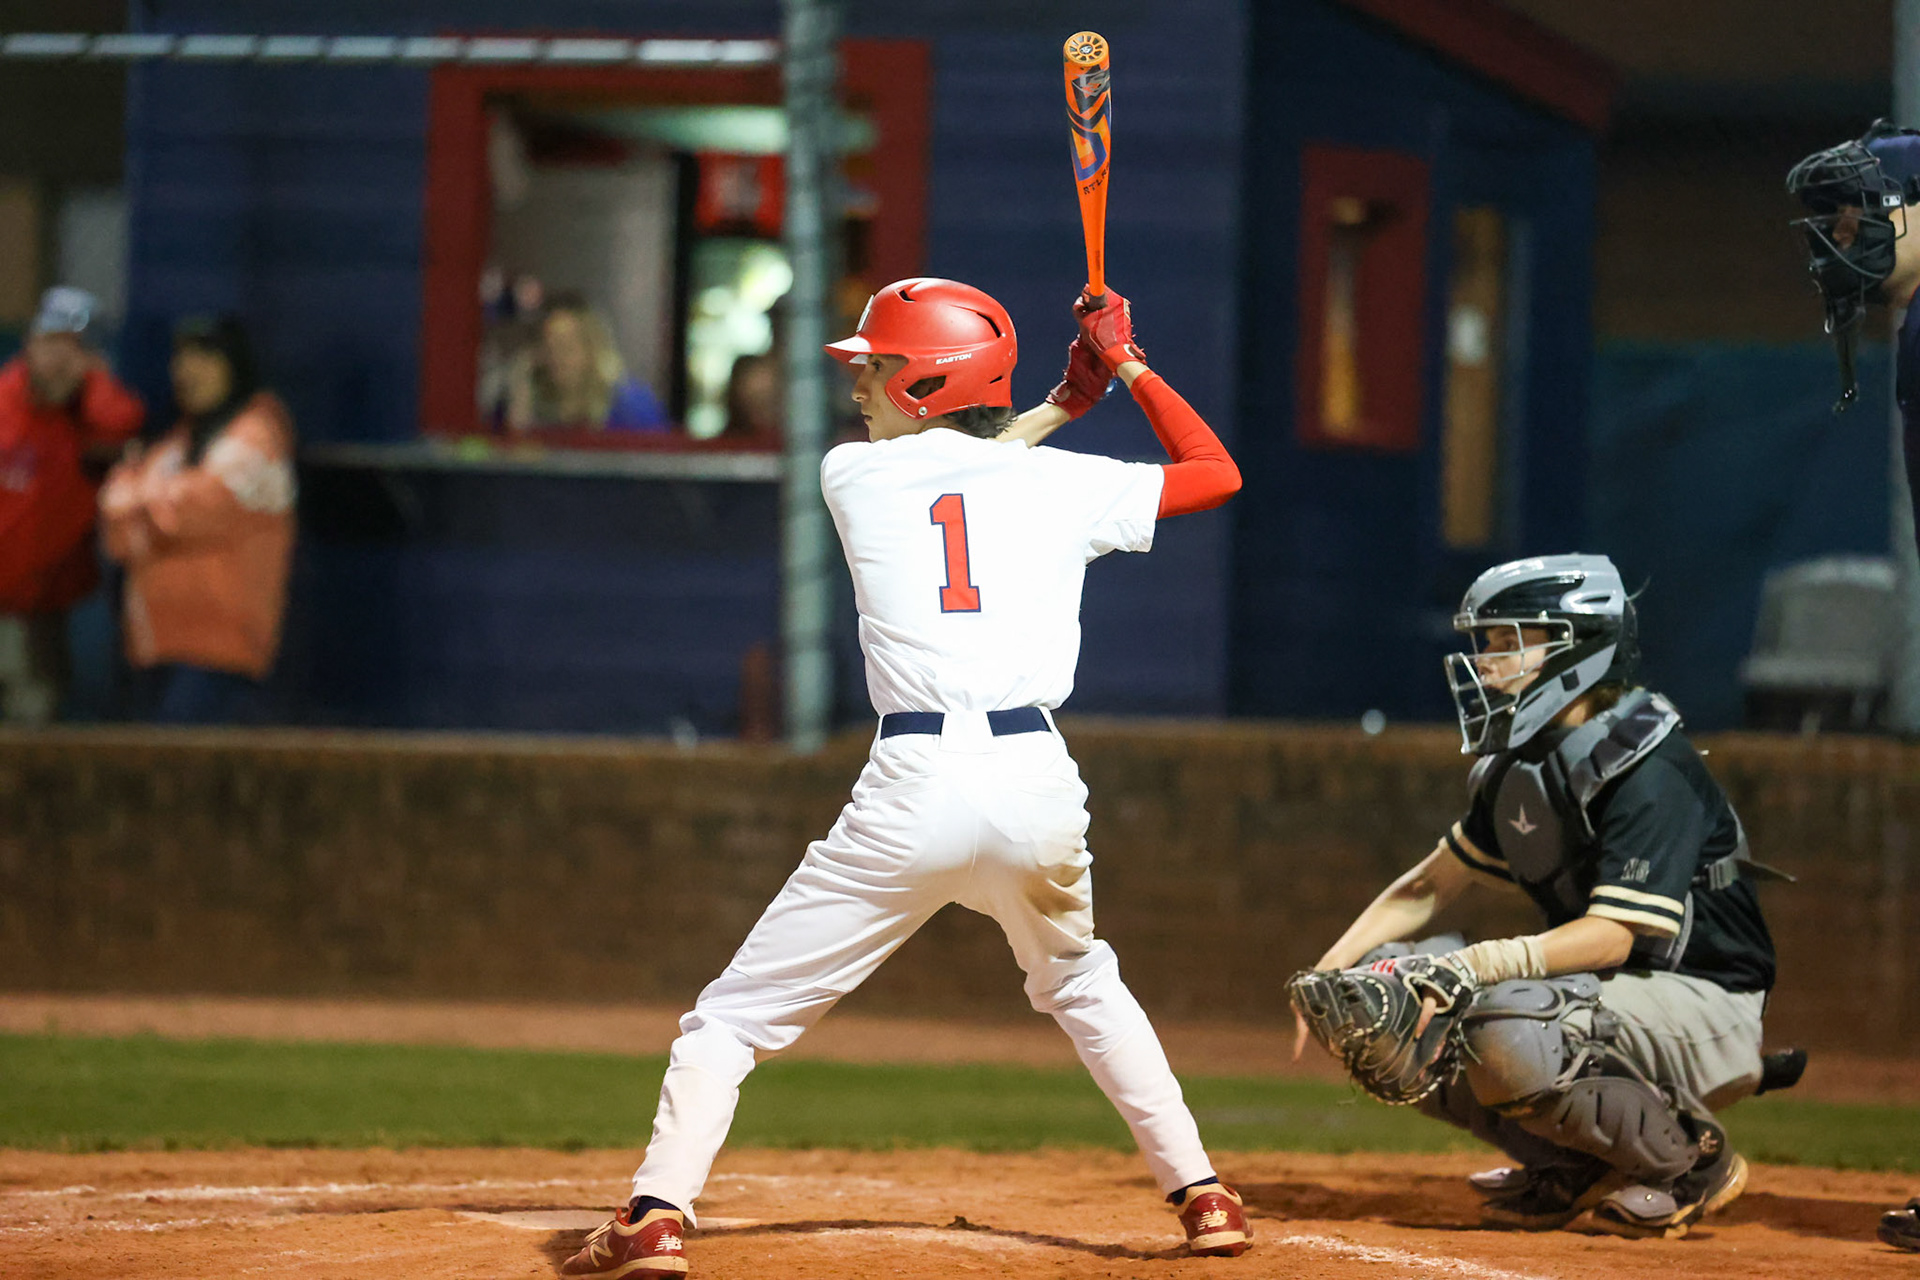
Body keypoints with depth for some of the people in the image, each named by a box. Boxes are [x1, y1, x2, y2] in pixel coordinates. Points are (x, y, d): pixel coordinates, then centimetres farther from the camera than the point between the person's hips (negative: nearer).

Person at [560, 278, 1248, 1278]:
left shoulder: (854, 475, 8)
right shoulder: (1060, 483, 9)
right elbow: (1216, 474, 21)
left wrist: (1061, 406, 34)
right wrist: (1129, 370, 27)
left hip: (916, 786, -3)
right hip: (1038, 783, 3)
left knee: (735, 1013, 3)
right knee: (1081, 986, 31)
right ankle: (1200, 1193, 26)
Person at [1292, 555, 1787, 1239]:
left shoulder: (1650, 771, -21)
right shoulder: (1523, 767, 6)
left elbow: (1611, 936, -29)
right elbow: (1429, 885, 13)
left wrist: (1472, 967, -39)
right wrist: (1329, 972, -2)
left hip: (1708, 1008, -9)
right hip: (1597, 992, 9)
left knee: (1506, 1036, -34)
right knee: (1395, 992, -1)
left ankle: (1692, 1160, -11)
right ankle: (1571, 1166, 6)